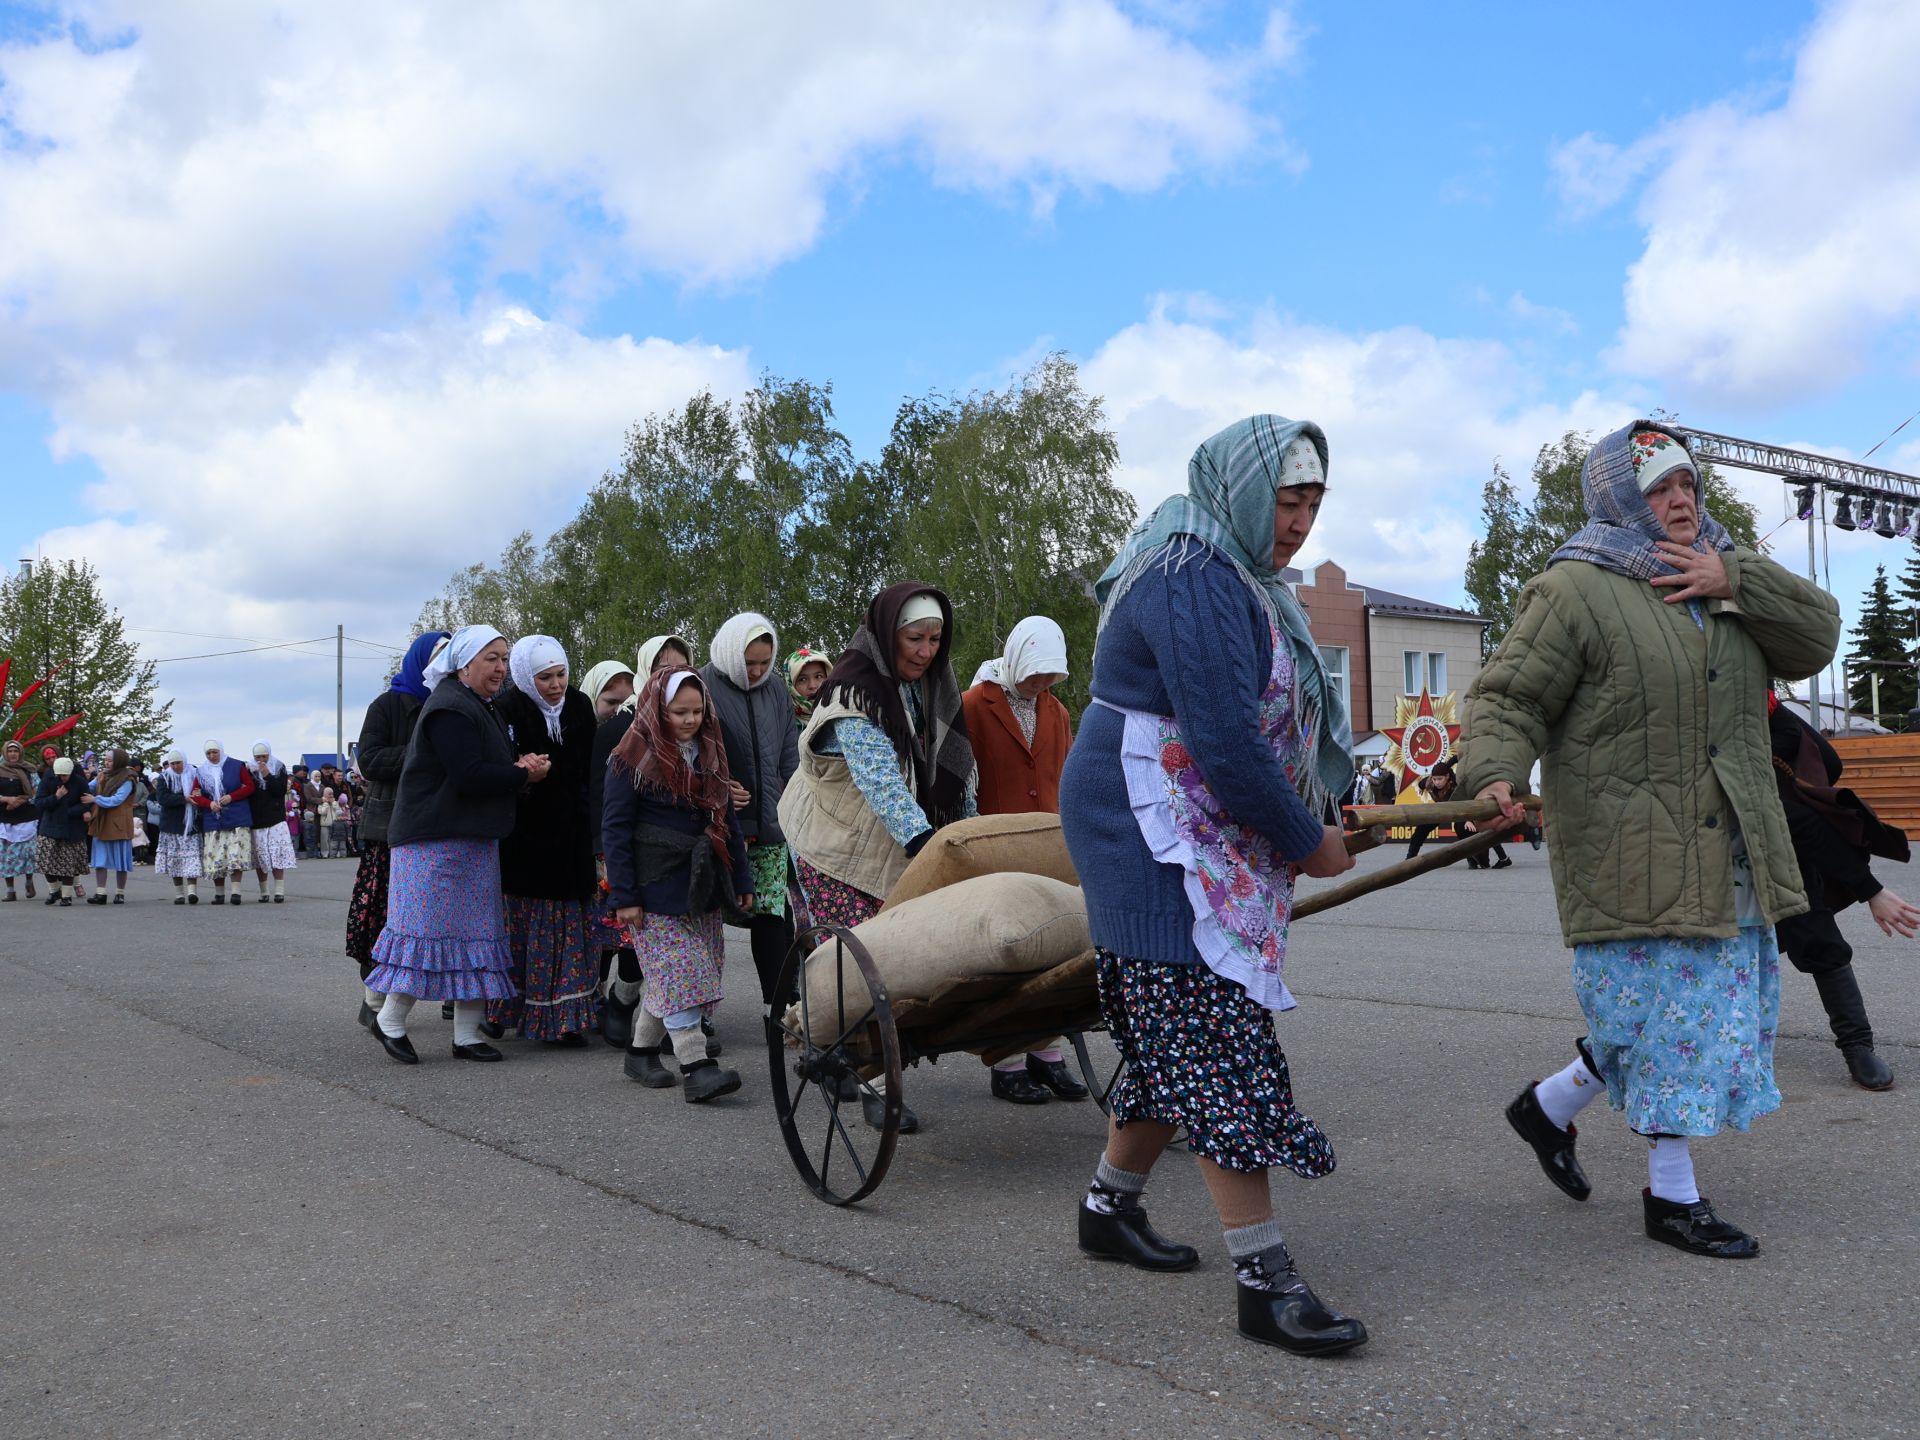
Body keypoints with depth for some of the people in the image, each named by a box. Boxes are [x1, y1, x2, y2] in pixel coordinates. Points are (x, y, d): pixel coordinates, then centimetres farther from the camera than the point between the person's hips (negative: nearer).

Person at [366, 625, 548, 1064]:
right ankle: (390, 1020, 11)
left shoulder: (481, 707, 18)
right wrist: (523, 775, -13)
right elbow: (468, 775, -23)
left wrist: (519, 766, -2)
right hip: (437, 841, -10)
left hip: (475, 842, 10)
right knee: (429, 929, -5)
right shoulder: (450, 709, -15)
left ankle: (467, 1035, 12)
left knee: (477, 938, 8)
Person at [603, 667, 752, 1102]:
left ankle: (642, 1051, 23)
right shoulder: (635, 757, -6)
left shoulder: (710, 753, 13)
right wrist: (623, 896, -12)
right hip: (657, 887, -6)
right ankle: (696, 1067, -14)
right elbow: (615, 828, -7)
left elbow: (728, 819, 18)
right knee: (677, 972, -12)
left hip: (702, 886, 6)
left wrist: (742, 881, 14)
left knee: (666, 975, 9)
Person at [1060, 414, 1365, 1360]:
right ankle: (1264, 1282, -7)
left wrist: (1305, 825, 12)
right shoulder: (1196, 581, -18)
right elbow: (1225, 742, -24)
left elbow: (1252, 724, 21)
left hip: (1208, 841, 11)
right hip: (1157, 836, -11)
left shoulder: (1228, 574, 17)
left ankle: (1110, 1207, 30)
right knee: (1217, 1041, -11)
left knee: (1174, 1034, 15)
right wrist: (1308, 839, -12)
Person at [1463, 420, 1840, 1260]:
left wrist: (1735, 581, -8)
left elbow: (1816, 636, 6)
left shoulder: (1728, 579, 15)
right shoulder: (1574, 591, -8)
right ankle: (1672, 1197, 15)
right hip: (1632, 854, -8)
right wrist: (1497, 772, -32)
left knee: (1703, 1010, 14)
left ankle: (1550, 1104, 31)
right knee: (1665, 1011, -2)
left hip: (1726, 856, 8)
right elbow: (1507, 699, -13)